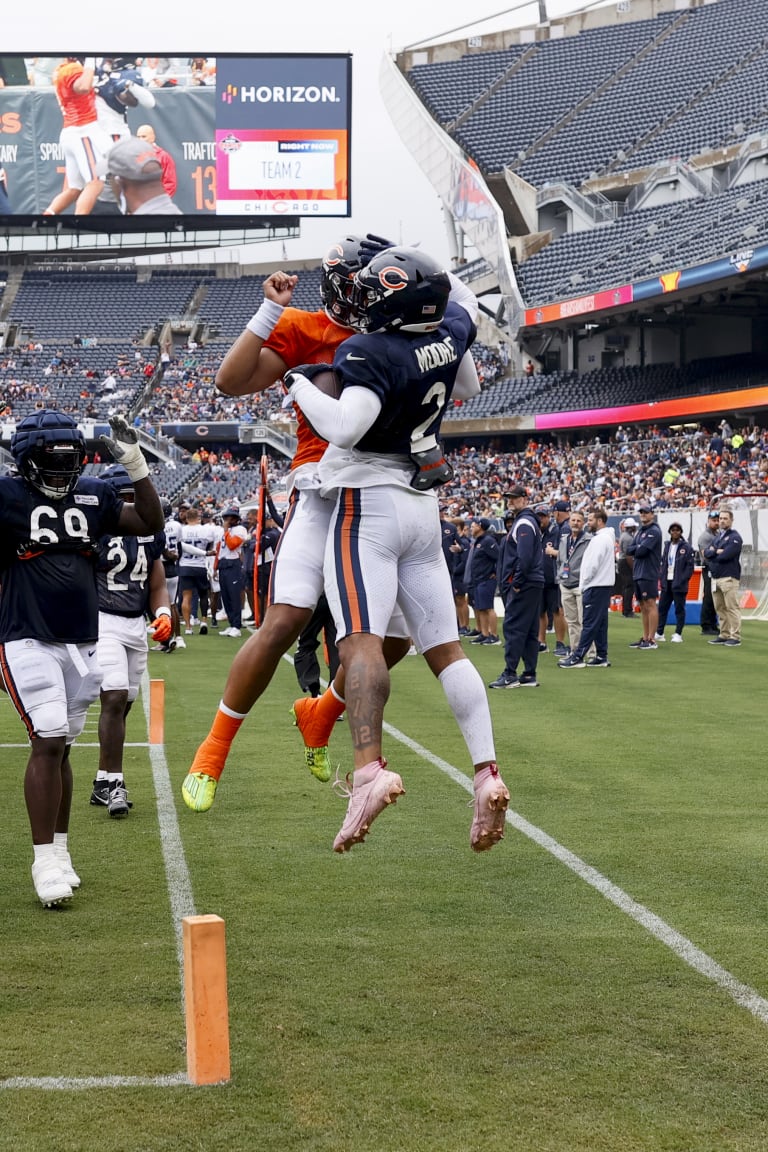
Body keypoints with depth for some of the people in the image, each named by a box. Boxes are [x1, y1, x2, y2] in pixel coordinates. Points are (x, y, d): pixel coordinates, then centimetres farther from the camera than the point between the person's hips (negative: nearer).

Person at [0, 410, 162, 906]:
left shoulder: (93, 496, 7)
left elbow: (151, 523, 13)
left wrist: (137, 466, 1)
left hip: (82, 642, 5)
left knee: (60, 747, 10)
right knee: (48, 743, -12)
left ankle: (60, 850, 19)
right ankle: (46, 860, -5)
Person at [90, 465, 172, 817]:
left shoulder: (151, 533, 10)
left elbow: (157, 586, 18)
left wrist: (163, 614, 0)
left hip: (137, 625, 7)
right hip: (102, 622, -7)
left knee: (121, 704, 9)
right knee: (115, 698, -17)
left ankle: (103, 783, 18)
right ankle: (114, 782, -11)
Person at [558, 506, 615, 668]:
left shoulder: (600, 539, -15)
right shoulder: (608, 538, 18)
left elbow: (592, 565, -20)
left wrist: (583, 585, -10)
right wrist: (584, 584, 16)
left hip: (595, 587, -10)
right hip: (603, 585, 10)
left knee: (589, 623, -9)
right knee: (600, 623, 11)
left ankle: (577, 657, -9)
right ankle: (601, 657, 12)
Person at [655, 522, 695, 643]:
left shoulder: (686, 547, -4)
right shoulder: (667, 546, 14)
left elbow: (690, 566, -7)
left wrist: (683, 580, -15)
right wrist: (663, 578, 4)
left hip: (679, 584, -6)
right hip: (667, 583, 6)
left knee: (679, 609, 0)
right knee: (662, 607, 5)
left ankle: (678, 634, 5)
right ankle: (659, 633, 10)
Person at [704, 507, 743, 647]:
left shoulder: (734, 537, -5)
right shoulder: (717, 537, 20)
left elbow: (726, 555, -17)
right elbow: (706, 552, 8)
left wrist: (712, 555, -2)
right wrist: (716, 551, -10)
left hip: (729, 577, -8)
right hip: (715, 577, 8)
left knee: (732, 608, -9)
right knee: (720, 608, 10)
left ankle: (735, 637, -9)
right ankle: (724, 635, 15)